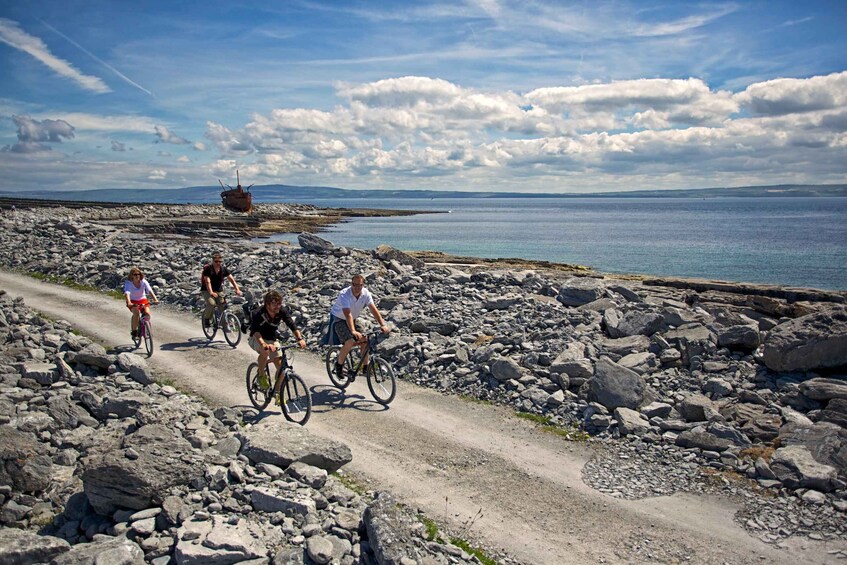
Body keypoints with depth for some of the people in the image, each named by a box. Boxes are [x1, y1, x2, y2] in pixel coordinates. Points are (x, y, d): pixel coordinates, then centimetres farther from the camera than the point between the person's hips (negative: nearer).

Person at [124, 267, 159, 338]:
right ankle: (134, 331, -13)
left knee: (147, 313, -22)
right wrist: (128, 302, -52)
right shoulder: (128, 283, -18)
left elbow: (150, 291, -27)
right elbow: (127, 293, -34)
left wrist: (155, 299, -43)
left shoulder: (143, 282, -14)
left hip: (143, 300, 2)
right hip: (133, 301, -2)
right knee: (136, 313, -29)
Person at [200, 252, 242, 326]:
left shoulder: (224, 269, -5)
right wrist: (211, 293, -41)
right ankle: (206, 318, -4)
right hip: (207, 291, -4)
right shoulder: (208, 269, -16)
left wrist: (237, 290, -27)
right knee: (211, 304, -29)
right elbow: (207, 282, -26)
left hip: (219, 291, 4)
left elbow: (231, 279, -12)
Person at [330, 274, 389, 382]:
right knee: (350, 342, -24)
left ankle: (366, 366, 9)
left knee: (364, 341, -7)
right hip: (338, 319, -6)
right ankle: (339, 363, -1)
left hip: (353, 319, 6)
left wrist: (382, 324, -35)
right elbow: (348, 314, -42)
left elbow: (373, 309, -22)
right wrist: (353, 331, -54)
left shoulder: (366, 294, -15)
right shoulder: (344, 295, -31)